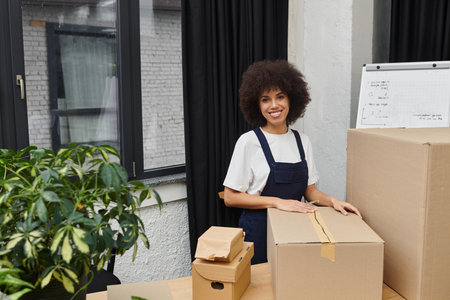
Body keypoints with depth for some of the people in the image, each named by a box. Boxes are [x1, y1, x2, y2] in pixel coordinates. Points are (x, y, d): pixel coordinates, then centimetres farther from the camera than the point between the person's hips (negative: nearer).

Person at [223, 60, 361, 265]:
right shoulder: (249, 142, -10)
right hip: (260, 230, -4)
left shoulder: (302, 141, 5)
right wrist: (277, 202, -18)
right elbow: (230, 197, -11)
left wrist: (331, 201, -8)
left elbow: (310, 190, 11)